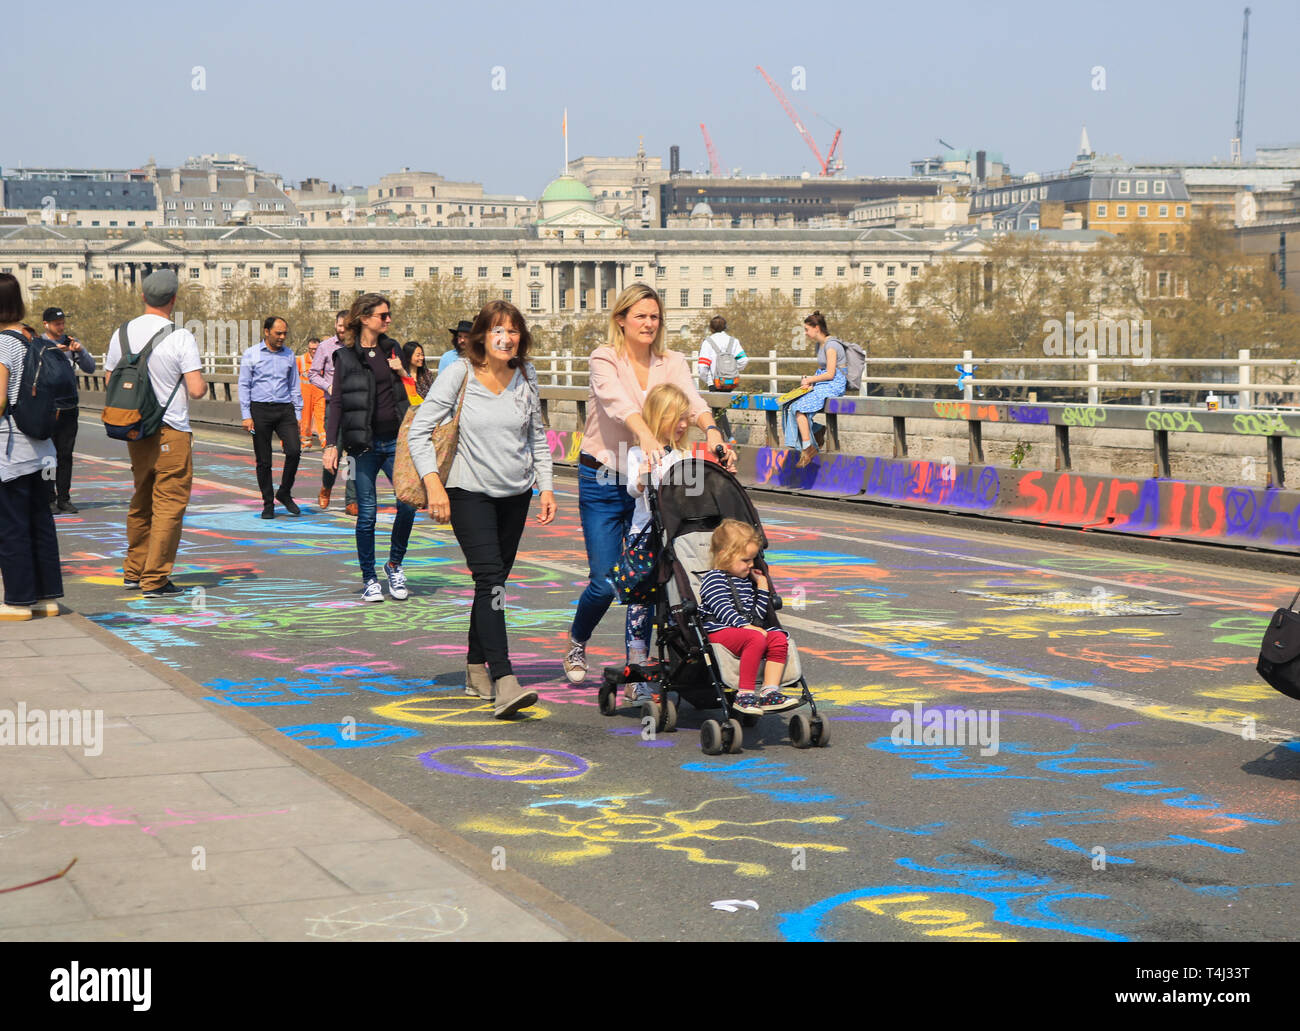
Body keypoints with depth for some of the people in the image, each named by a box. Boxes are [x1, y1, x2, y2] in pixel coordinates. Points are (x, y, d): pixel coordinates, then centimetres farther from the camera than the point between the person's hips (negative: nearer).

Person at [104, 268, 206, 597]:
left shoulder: (122, 334, 3)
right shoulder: (181, 338, -13)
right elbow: (197, 390, -17)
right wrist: (203, 385, 5)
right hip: (172, 431, -6)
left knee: (141, 501, 19)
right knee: (169, 504, -1)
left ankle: (134, 572, 26)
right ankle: (155, 579, -2)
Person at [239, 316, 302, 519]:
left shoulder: (289, 355, 12)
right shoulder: (251, 354, 3)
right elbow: (244, 386, 2)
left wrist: (298, 414, 13)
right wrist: (246, 416, -6)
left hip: (284, 409, 2)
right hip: (260, 409, -2)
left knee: (294, 451, -14)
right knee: (263, 460, 0)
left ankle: (284, 493, 5)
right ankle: (268, 503, 11)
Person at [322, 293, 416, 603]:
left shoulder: (391, 348, 11)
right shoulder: (346, 357, 0)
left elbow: (408, 393, 18)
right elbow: (337, 402, 0)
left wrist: (403, 373, -3)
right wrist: (331, 444, -6)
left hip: (395, 440, 3)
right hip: (364, 444, -3)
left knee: (409, 501, -9)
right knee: (367, 513, 0)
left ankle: (394, 565, 11)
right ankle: (369, 578, 12)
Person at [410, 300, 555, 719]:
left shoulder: (526, 376, 3)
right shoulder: (460, 374, -10)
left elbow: (537, 436, 15)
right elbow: (420, 429, -9)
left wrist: (546, 487, 7)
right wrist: (433, 482, -18)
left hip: (516, 494, 5)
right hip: (469, 492, -5)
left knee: (494, 579, 11)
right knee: (490, 579, -17)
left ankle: (476, 668, 29)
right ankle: (504, 683, -27)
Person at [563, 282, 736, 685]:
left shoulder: (672, 363, 2)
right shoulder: (604, 359, -9)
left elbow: (692, 400, -16)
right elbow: (618, 401, -29)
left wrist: (712, 432, -38)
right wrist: (645, 434, -49)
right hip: (603, 481, -3)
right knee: (605, 582, -5)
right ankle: (576, 643, 25)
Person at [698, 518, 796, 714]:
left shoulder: (746, 582, 23)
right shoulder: (713, 579, -1)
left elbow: (757, 616, 24)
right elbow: (723, 608, -17)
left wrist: (762, 587, 18)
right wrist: (746, 626, -27)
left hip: (744, 630, 8)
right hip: (719, 631, -8)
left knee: (779, 638, -15)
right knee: (756, 639, -34)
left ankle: (770, 691, -23)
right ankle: (744, 694, -36)